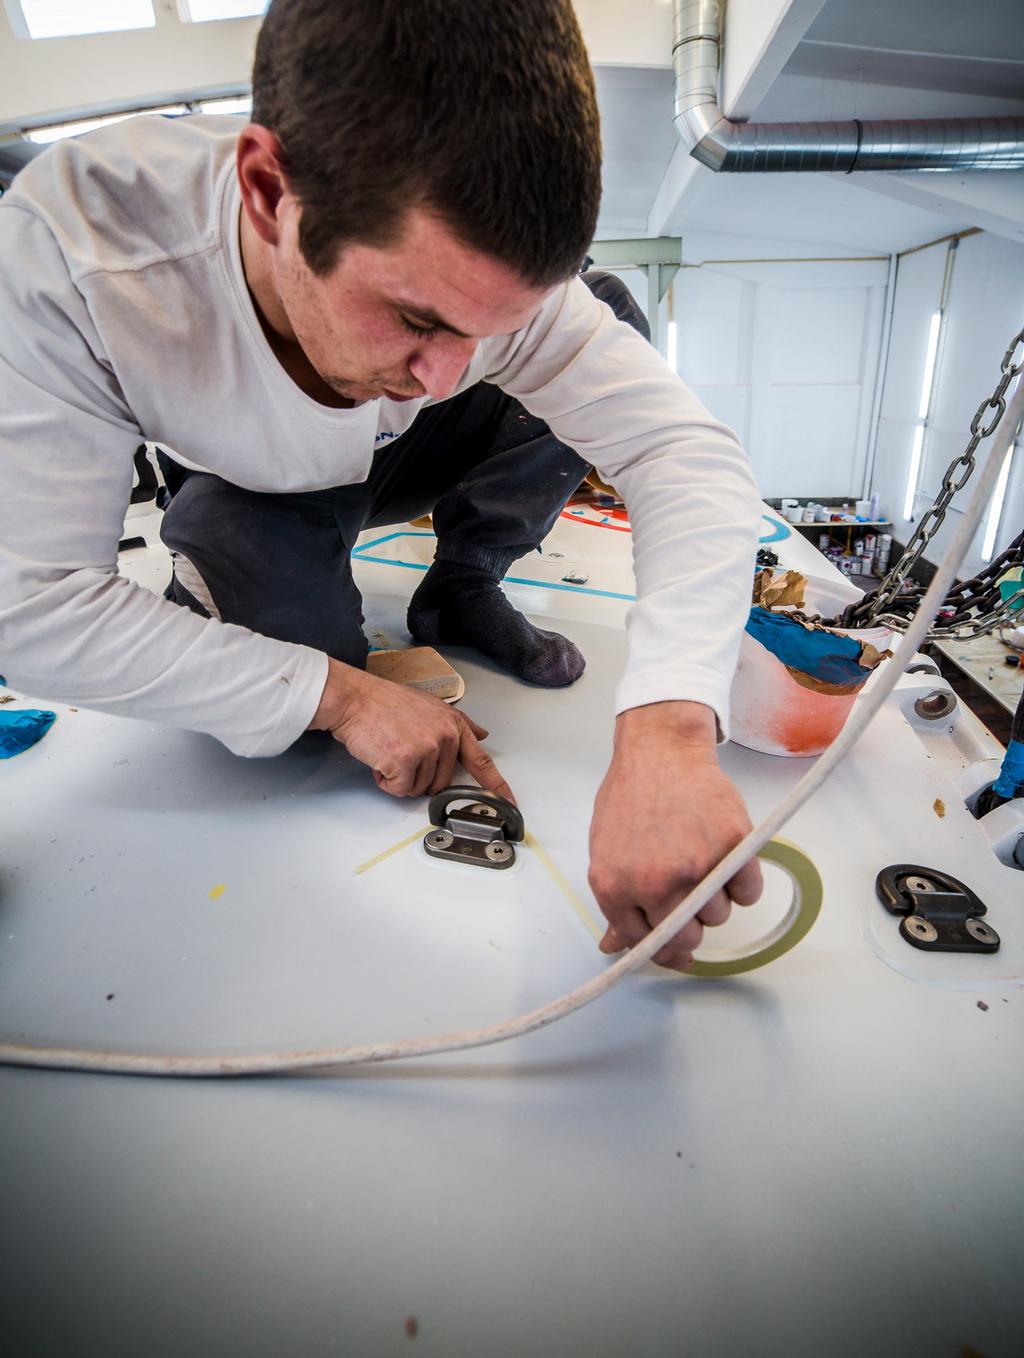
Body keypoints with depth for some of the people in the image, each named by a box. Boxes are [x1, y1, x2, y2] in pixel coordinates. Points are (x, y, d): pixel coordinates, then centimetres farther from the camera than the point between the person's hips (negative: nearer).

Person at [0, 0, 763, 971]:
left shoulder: (486, 264, -31)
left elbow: (688, 453, -34)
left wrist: (667, 728, -51)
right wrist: (340, 694, -35)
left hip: (404, 457, 2)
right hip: (250, 494, -1)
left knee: (590, 352, -21)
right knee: (272, 725, -26)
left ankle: (460, 595, 1)